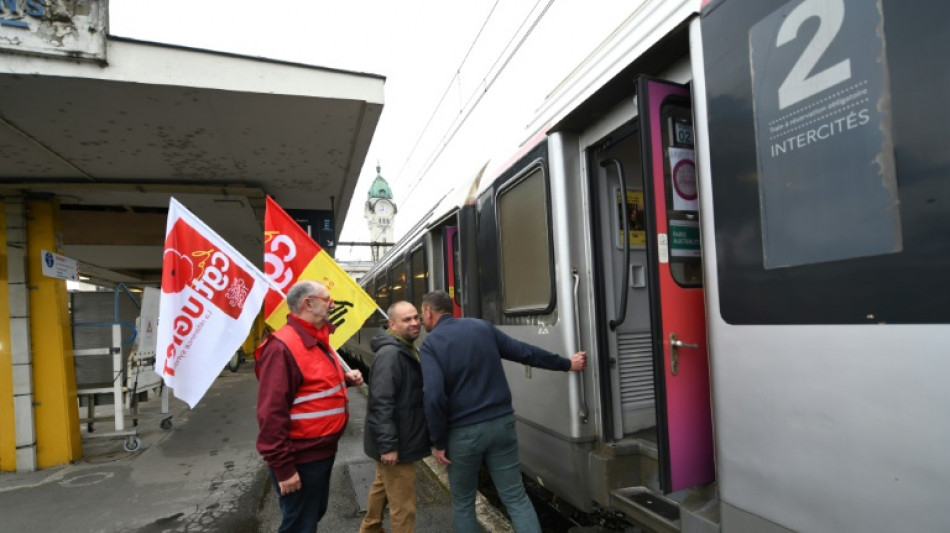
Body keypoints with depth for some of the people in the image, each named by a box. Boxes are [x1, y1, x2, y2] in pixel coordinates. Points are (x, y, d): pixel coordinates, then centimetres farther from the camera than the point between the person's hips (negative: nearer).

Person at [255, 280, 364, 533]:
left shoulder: (319, 341, 9)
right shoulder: (282, 347, -24)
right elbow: (272, 412, -26)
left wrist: (345, 378, 4)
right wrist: (282, 467, -24)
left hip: (323, 450, 9)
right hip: (300, 458, -9)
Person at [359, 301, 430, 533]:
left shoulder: (408, 350, 11)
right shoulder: (390, 354, -23)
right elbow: (381, 403, -28)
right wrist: (388, 444, -28)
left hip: (398, 439, 11)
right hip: (396, 443, -11)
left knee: (383, 487, 27)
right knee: (403, 505, -2)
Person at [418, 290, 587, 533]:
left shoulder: (430, 344, -8)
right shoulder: (483, 327, 6)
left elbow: (434, 396, -20)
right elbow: (525, 352, 10)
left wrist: (438, 442, -8)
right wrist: (566, 364, 21)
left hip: (463, 432, -3)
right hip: (501, 423, 4)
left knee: (463, 502, 17)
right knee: (516, 497, 10)